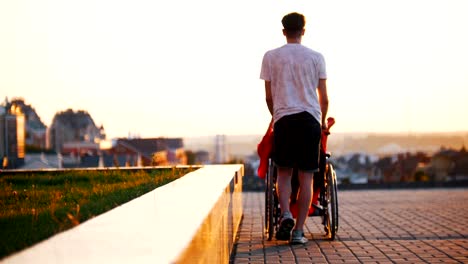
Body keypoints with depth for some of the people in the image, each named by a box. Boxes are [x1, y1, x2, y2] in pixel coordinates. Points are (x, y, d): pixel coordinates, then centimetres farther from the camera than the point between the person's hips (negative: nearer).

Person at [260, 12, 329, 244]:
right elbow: (324, 98, 7)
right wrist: (323, 121, 24)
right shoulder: (316, 57, 6)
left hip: (283, 119, 0)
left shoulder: (271, 56, 5)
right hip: (310, 120, 0)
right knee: (306, 177, 3)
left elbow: (269, 97, 7)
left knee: (283, 172, 12)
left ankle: (285, 214, -12)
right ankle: (298, 231, 2)